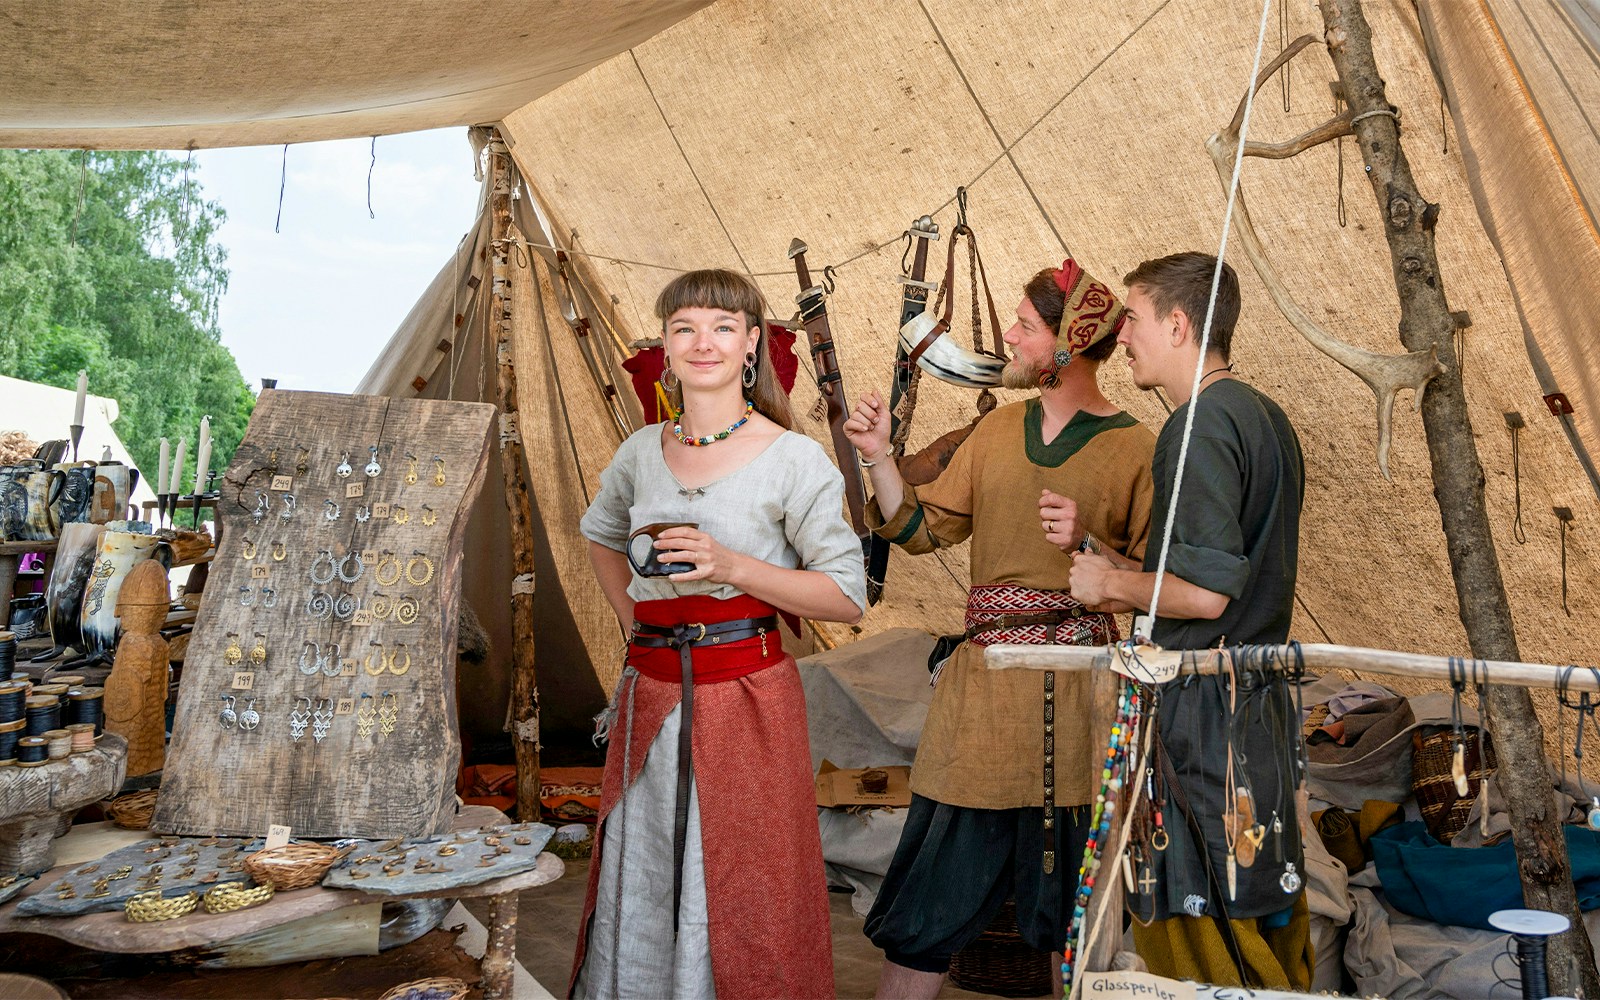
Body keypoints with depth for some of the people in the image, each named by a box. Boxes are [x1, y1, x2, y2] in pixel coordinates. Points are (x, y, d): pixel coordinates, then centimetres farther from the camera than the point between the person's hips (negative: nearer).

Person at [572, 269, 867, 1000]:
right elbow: (600, 534, 27)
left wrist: (733, 566, -19)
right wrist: (631, 616, 12)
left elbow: (847, 597, -8)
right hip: (650, 697, 4)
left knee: (744, 895, 4)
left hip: (747, 696, -4)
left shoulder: (791, 458, -7)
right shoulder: (642, 453, 7)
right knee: (641, 885, 14)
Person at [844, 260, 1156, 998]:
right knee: (928, 913, 8)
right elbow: (922, 528, 12)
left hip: (1076, 697, -4)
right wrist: (879, 458, 0)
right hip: (979, 685, 4)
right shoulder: (997, 430, 12)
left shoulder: (1133, 449, -3)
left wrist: (1087, 542, -20)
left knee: (1068, 910, 10)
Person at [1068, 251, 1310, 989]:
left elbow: (1205, 592, -24)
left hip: (1201, 707, -10)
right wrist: (1131, 578, 13)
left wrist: (1113, 583, -7)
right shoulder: (1265, 416, 14)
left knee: (1190, 913, 2)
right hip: (1260, 698, 10)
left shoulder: (1201, 425, -17)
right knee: (1263, 904, 19)